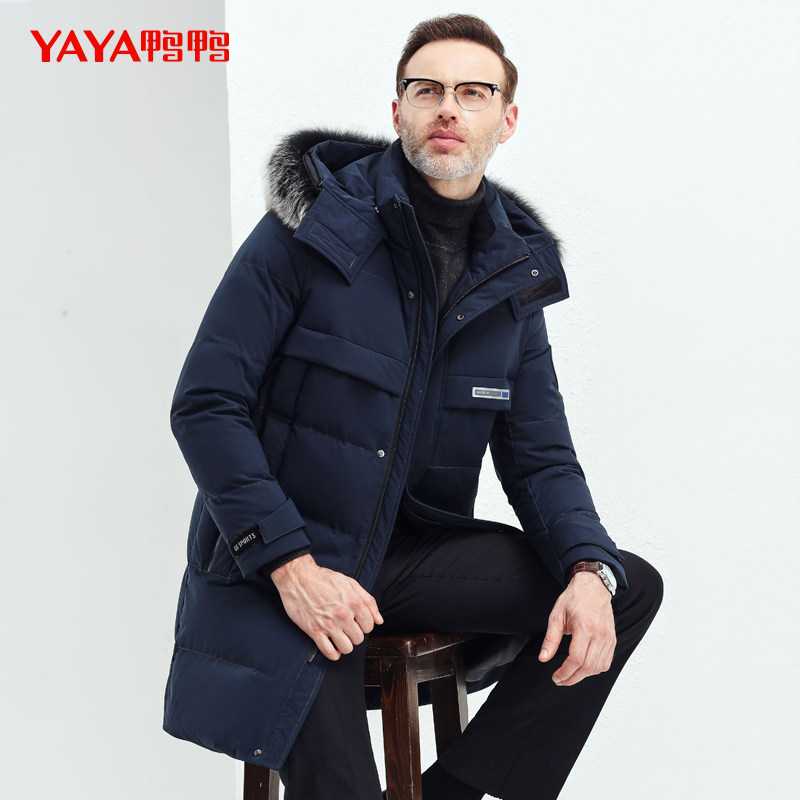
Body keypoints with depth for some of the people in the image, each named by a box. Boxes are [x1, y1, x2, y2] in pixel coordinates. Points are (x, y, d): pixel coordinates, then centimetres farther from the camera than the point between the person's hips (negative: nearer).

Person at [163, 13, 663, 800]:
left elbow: (540, 458, 6)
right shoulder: (311, 230, -10)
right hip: (276, 566, -5)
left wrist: (590, 570, -14)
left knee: (629, 590, -8)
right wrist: (292, 565, -22)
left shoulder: (512, 274, 5)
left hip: (408, 549, 6)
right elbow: (205, 404, -13)